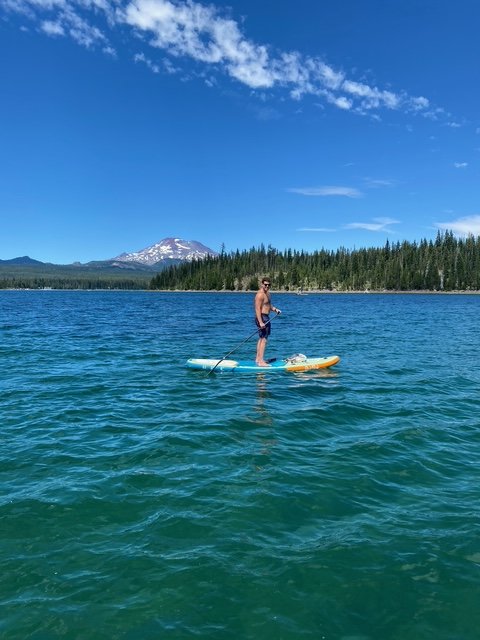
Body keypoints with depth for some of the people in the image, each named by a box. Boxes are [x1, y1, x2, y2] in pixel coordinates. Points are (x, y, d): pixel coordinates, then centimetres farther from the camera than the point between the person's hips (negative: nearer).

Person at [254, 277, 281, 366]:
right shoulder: (260, 294, -18)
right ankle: (261, 361, -10)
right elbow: (257, 309, -23)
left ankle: (258, 358, 26)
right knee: (264, 339, -11)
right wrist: (261, 322, -29)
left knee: (261, 339, 17)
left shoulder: (267, 293, 14)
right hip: (262, 317, -11)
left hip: (265, 318, 11)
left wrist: (275, 309, 7)